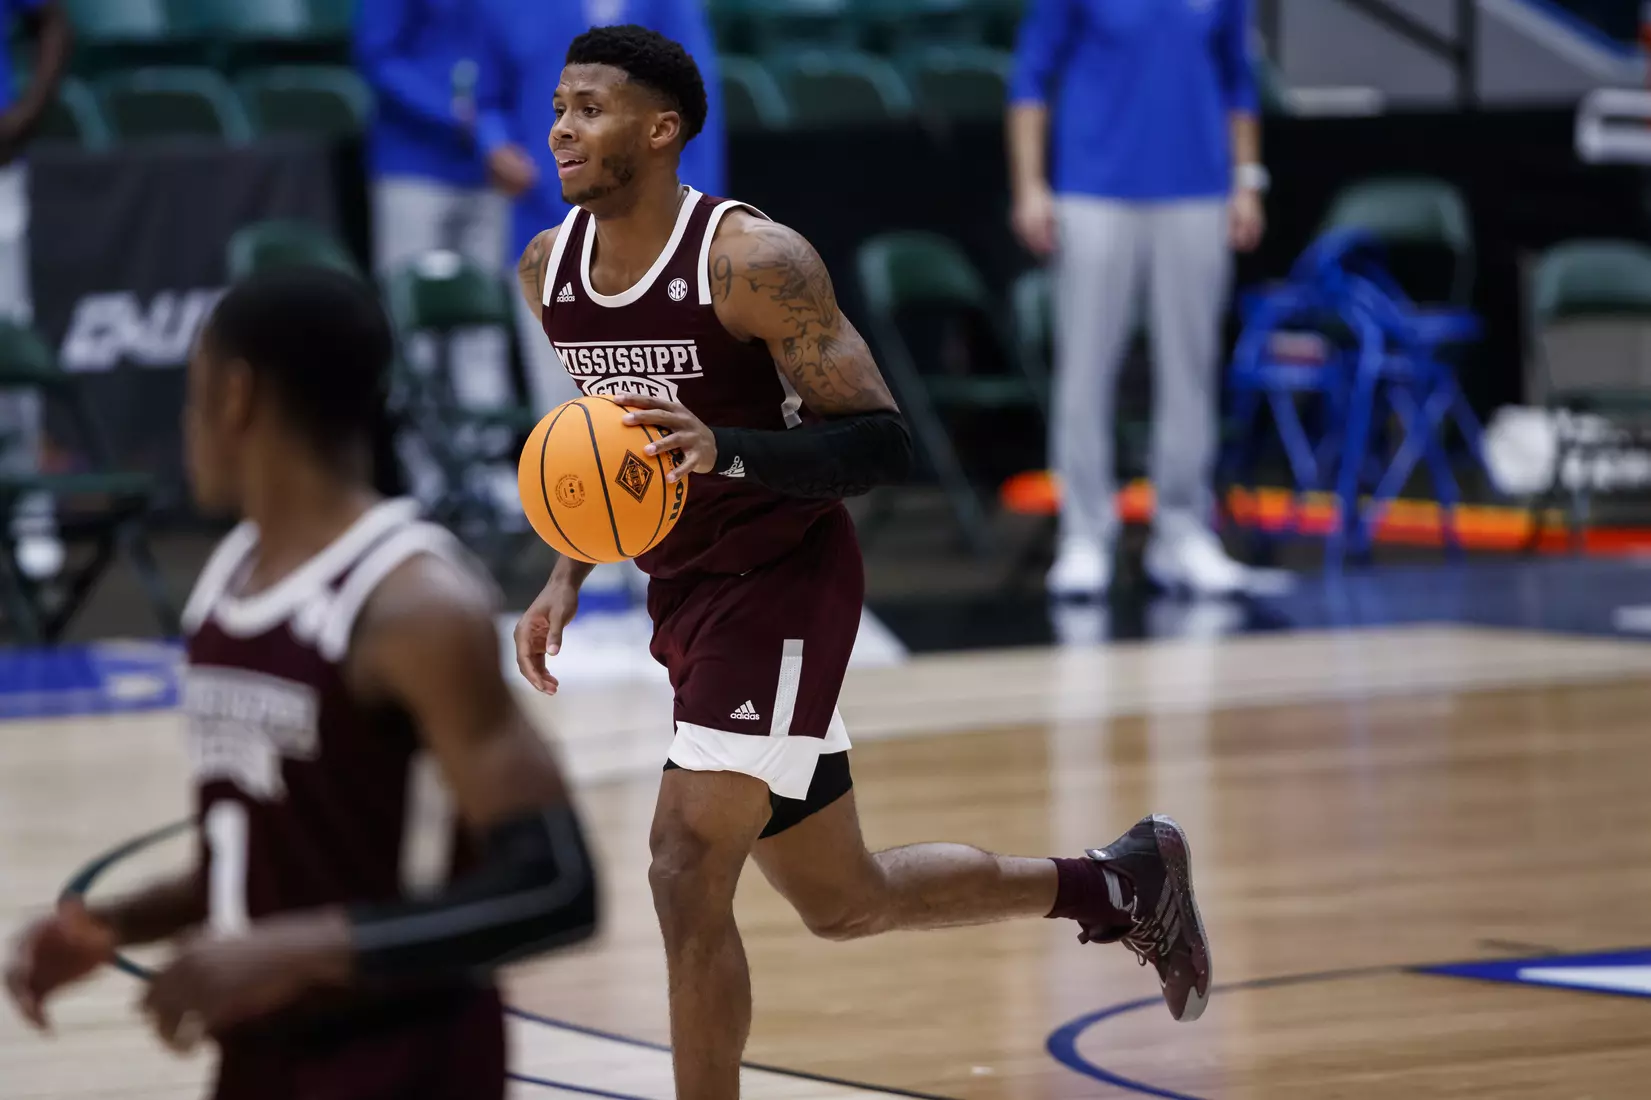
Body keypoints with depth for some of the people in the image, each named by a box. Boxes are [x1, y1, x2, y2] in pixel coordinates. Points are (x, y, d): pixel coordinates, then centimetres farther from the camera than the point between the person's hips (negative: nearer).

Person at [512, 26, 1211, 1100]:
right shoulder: (547, 270, 1)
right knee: (846, 902, 16)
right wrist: (567, 575, 5)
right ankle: (1122, 883, 37)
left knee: (687, 873, -18)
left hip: (786, 580, -8)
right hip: (685, 595, 8)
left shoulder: (754, 260, -20)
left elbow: (882, 445, -20)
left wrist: (723, 451, -35)